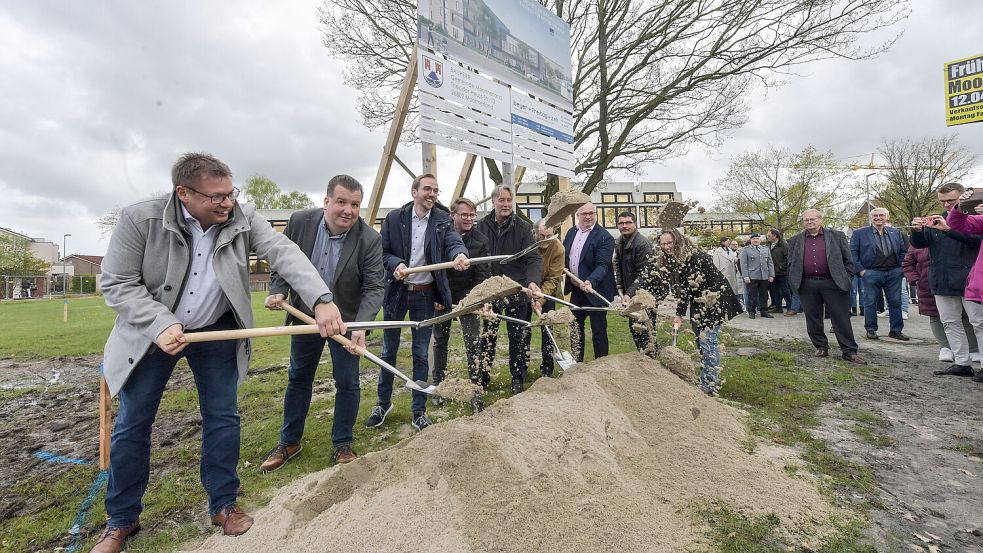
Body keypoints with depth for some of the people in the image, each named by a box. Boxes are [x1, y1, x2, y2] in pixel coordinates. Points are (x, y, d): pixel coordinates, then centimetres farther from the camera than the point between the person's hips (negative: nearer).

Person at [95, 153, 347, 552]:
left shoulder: (243, 218, -16)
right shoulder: (140, 219, -18)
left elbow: (284, 253, -29)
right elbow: (116, 284, -13)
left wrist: (321, 300, -44)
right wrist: (160, 325, -27)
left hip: (217, 332, 1)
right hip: (153, 332, 0)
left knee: (223, 419, 7)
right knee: (131, 425, 11)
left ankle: (223, 505, 28)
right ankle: (121, 520, 34)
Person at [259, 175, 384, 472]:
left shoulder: (370, 239, -20)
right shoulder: (299, 222, -13)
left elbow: (373, 288, -21)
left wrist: (361, 326, -33)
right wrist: (278, 291, -15)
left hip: (346, 320, -2)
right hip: (304, 315, 3)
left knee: (347, 383, 5)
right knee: (298, 379, 17)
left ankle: (343, 445, 26)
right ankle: (289, 442, 37)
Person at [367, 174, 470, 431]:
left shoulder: (442, 220, -1)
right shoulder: (394, 218, -2)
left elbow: (454, 241, -17)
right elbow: (383, 251, 1)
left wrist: (459, 255, -41)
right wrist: (395, 264, -21)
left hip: (425, 295, 0)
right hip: (396, 292, 1)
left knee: (421, 355, 8)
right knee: (388, 351, 14)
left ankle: (419, 411, 23)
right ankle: (383, 403, 35)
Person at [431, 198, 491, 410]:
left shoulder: (480, 241, -7)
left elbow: (483, 273, -9)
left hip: (467, 296, -1)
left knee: (472, 343, -3)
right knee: (440, 341, 12)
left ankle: (476, 390, 8)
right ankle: (438, 385, 29)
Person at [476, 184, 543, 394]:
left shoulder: (523, 227, -7)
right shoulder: (482, 227, -3)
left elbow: (533, 258, -14)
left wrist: (533, 281, -32)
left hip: (517, 291, -1)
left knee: (518, 338, 9)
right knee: (487, 337, 13)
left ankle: (518, 380, 26)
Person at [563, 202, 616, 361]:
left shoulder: (604, 237, -15)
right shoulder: (571, 232, 6)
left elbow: (602, 265, -23)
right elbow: (564, 255, 18)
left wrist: (590, 282, -38)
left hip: (596, 291, -7)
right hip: (576, 290, 7)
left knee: (599, 330, 3)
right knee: (575, 327, 18)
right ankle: (577, 362, 35)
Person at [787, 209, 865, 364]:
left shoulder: (837, 236, 6)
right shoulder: (796, 240, 10)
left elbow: (848, 260, 7)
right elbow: (791, 263, 13)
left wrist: (847, 278, 0)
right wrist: (795, 281, 4)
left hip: (833, 283, -2)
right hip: (807, 286, 2)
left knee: (841, 318, 1)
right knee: (813, 319, 8)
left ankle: (849, 351, 7)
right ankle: (821, 347, 20)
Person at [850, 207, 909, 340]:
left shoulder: (896, 233, 12)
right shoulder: (859, 233, 0)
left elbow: (903, 251, 17)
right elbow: (852, 252, -3)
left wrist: (900, 267, 6)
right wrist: (860, 269, -9)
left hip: (894, 273, 4)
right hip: (871, 273, -3)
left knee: (895, 303, 7)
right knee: (870, 303, 1)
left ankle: (896, 330, 16)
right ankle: (871, 330, 10)